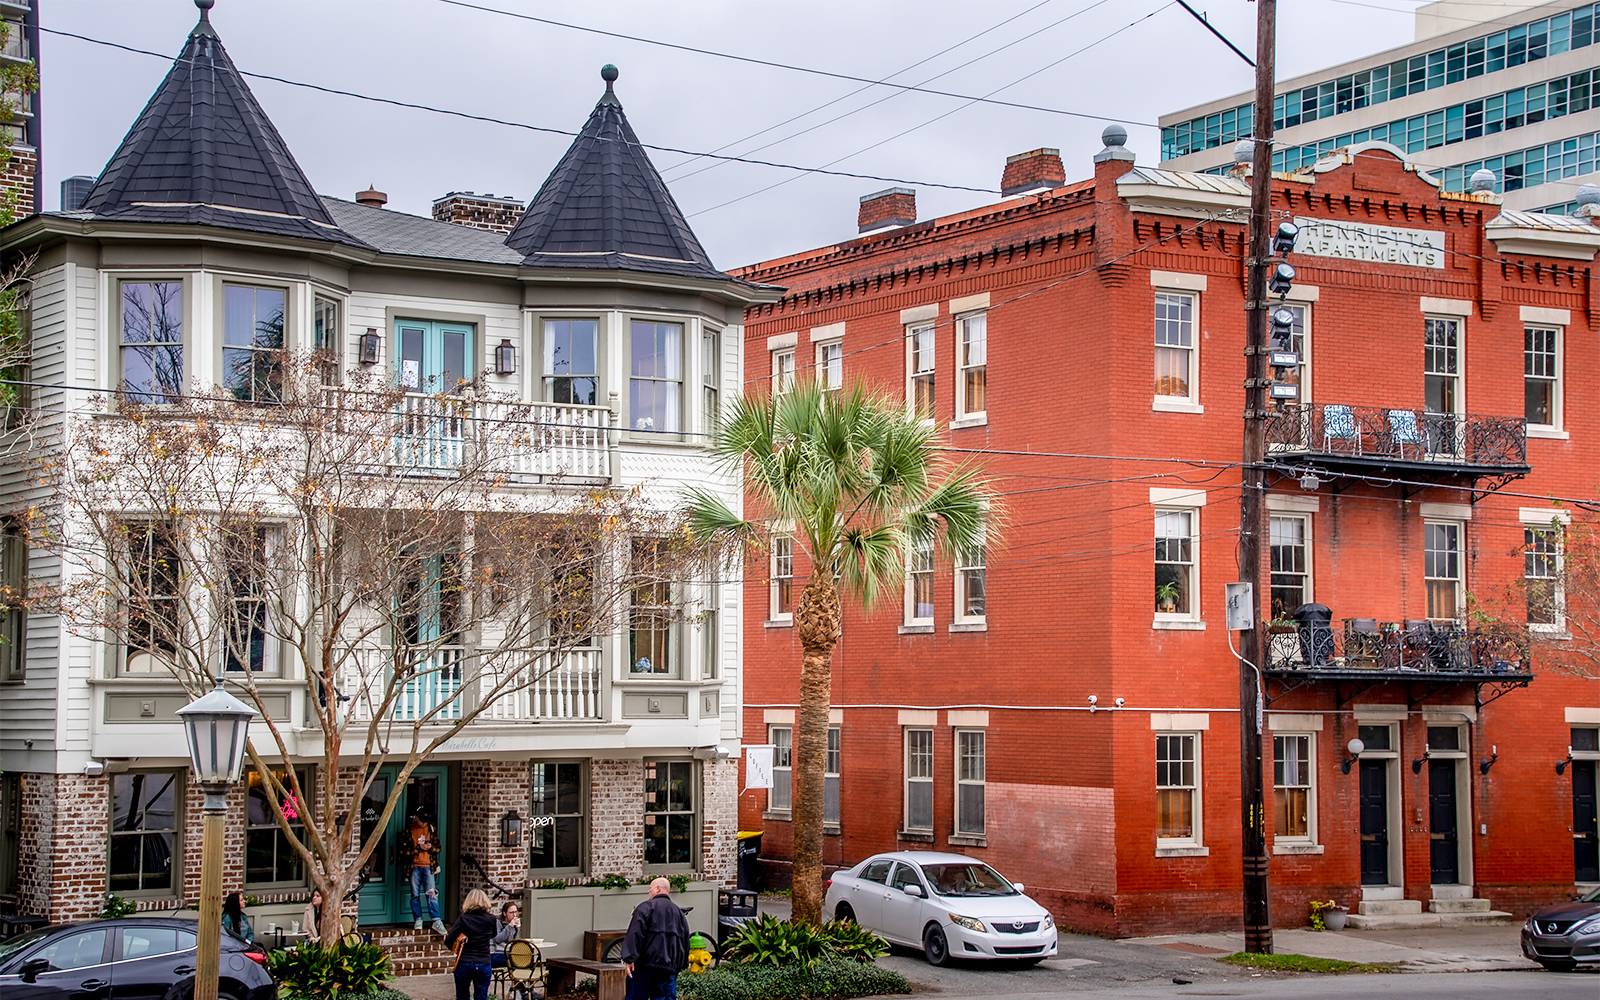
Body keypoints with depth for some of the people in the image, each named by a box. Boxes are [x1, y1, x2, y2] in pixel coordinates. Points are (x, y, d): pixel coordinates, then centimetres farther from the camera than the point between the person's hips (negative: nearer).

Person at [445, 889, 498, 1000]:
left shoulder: (463, 919, -6)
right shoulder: (491, 920, 0)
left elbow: (448, 941, -8)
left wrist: (455, 947, 10)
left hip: (463, 964, -1)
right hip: (483, 965, 1)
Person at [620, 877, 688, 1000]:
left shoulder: (646, 907, -3)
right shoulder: (678, 912, 17)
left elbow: (635, 934, -13)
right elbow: (685, 939, 20)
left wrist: (629, 959, -16)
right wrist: (681, 966, 27)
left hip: (646, 964, -5)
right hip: (670, 968, 5)